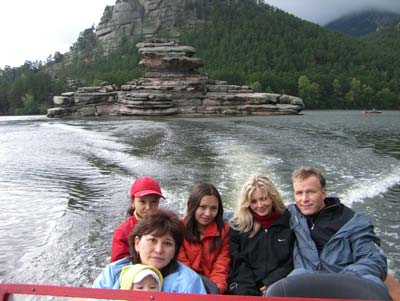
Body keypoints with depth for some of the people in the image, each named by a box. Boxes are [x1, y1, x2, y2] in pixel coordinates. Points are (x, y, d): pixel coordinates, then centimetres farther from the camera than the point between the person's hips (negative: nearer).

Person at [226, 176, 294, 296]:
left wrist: (272, 283, -7)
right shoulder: (237, 226, 10)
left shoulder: (288, 222, 8)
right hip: (246, 288, 1)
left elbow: (293, 262, 5)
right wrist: (250, 290, -9)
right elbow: (237, 263, 5)